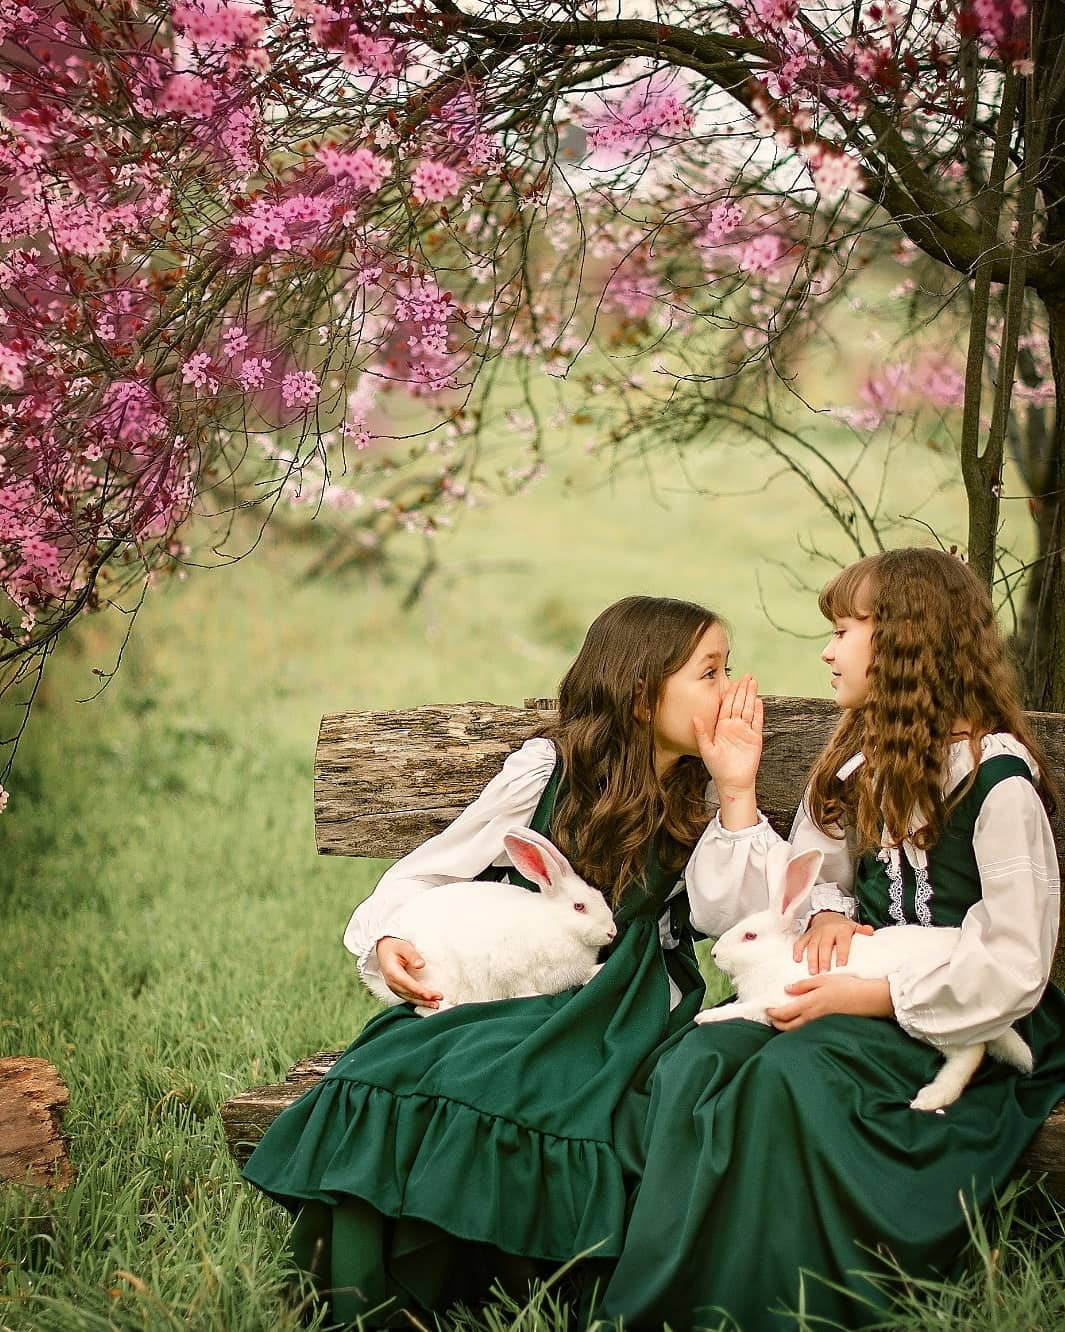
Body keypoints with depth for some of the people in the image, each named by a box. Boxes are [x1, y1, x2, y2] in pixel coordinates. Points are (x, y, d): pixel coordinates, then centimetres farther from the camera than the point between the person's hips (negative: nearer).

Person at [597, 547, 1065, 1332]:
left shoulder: (997, 780, -11)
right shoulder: (860, 764, 14)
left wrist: (858, 996, -18)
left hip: (960, 1028, -6)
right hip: (862, 992, 7)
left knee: (793, 1071, -35)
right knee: (692, 1063, -23)